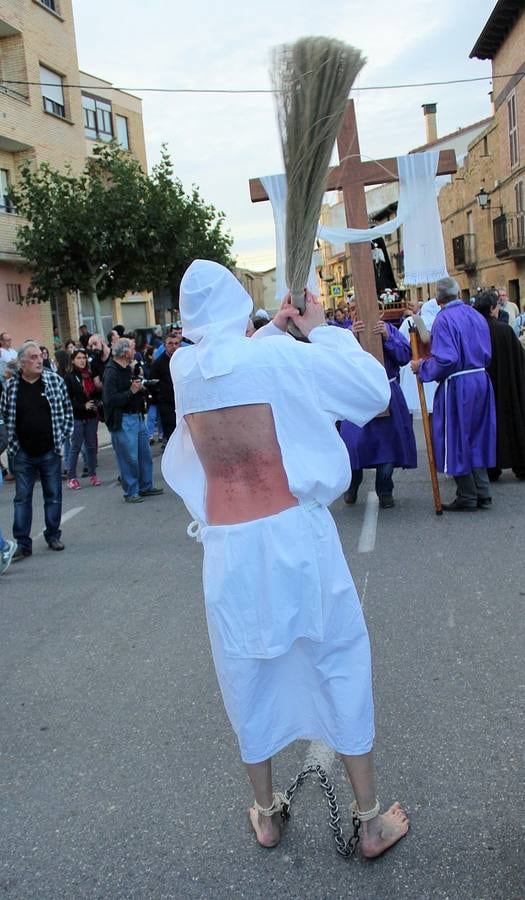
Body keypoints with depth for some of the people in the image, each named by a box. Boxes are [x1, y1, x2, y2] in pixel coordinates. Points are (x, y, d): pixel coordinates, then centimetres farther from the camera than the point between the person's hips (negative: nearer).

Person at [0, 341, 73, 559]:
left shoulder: (55, 380, -3)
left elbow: (67, 411, 4)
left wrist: (62, 438, 0)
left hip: (50, 451, 0)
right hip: (22, 453, 0)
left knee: (53, 496, 10)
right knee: (22, 498, 4)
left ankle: (53, 536, 24)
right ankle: (22, 543, 10)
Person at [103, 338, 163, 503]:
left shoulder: (127, 368, 14)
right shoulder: (111, 372, -16)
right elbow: (110, 400, -25)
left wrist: (139, 388, 6)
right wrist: (131, 391, -21)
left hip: (137, 417, 9)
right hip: (123, 420, -9)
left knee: (144, 454, 14)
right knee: (129, 458, -2)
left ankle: (145, 486, 26)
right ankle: (130, 492, 10)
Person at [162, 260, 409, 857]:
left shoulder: (183, 369, 0)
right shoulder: (279, 357, -13)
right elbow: (374, 388, -5)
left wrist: (271, 332, 20)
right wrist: (320, 331, 3)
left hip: (228, 545, 3)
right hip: (294, 534, -3)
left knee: (248, 674, 17)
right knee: (339, 662, 12)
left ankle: (265, 814, 34)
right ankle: (372, 821, 23)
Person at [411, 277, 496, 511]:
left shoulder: (444, 319, -14)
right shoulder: (476, 315, 9)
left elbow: (445, 360, -22)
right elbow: (486, 355, 15)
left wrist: (422, 367, -7)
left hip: (457, 386, -7)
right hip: (481, 380, 7)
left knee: (456, 440, 4)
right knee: (476, 438, 16)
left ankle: (467, 497, 11)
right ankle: (482, 493, 20)